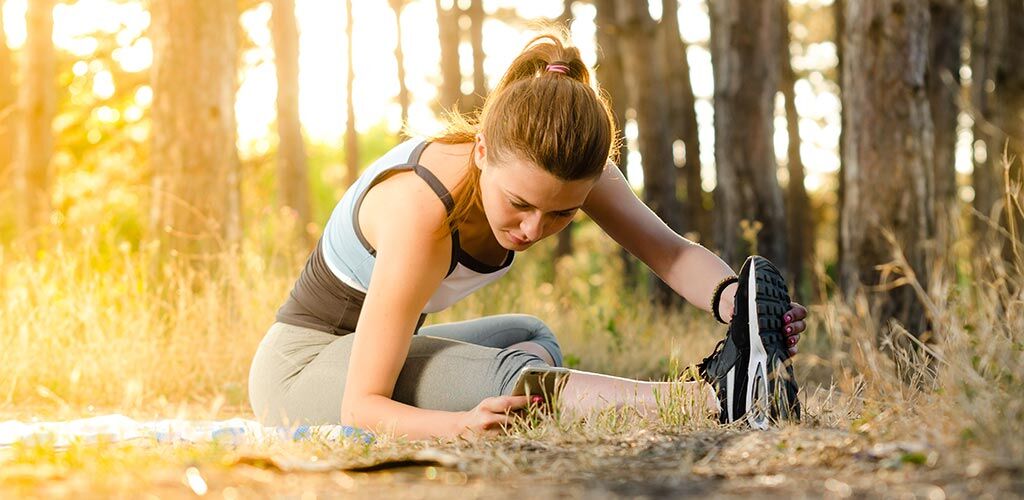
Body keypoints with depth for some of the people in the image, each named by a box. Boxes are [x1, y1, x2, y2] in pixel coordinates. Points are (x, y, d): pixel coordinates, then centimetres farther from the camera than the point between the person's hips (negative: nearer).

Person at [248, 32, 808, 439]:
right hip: (300, 366, -9)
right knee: (502, 376, -31)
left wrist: (730, 298, -46)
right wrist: (463, 423, -55)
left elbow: (669, 249, -24)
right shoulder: (421, 212, -36)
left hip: (368, 344, 9)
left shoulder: (560, 166, -17)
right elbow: (362, 406, -36)